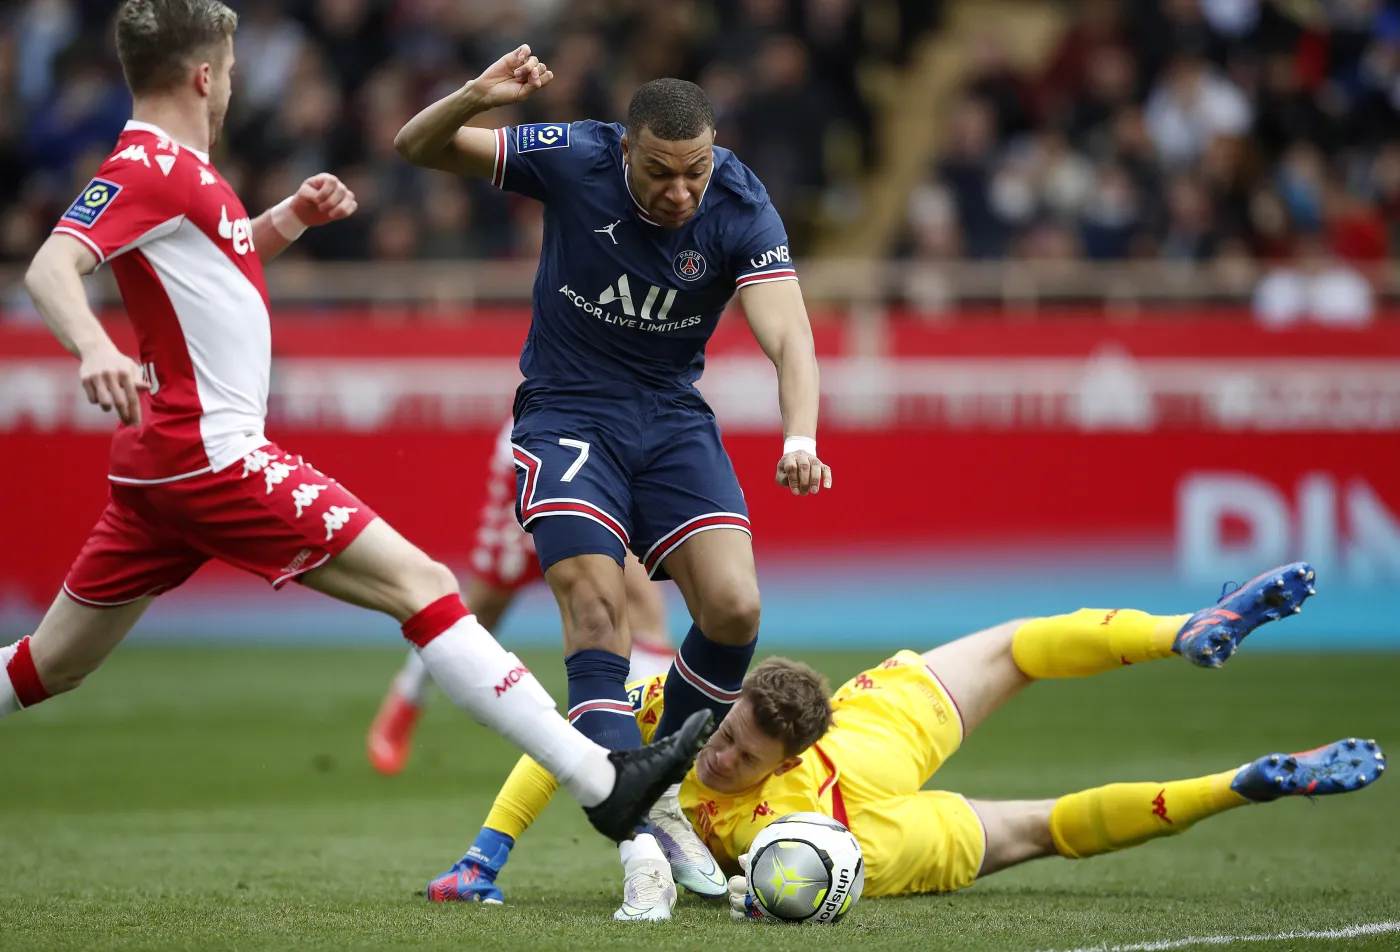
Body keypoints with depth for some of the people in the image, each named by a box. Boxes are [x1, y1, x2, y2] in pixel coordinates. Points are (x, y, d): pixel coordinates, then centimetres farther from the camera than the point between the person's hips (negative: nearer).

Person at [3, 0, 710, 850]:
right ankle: (604, 781, -15)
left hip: (165, 464, 11)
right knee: (422, 584, -12)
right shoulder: (145, 167, -13)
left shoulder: (175, 167, 16)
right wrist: (95, 349, -47)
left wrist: (289, 219, 14)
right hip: (213, 454, -10)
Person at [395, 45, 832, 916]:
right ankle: (634, 833, -24)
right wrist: (477, 97, -34)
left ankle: (668, 794, 11)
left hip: (674, 419, 2)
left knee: (734, 608, -13)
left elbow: (788, 333, -29)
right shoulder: (572, 159, -17)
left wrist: (800, 437, -48)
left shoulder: (740, 208, -17)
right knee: (595, 606, -21)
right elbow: (418, 147, -12)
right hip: (568, 413, -2)